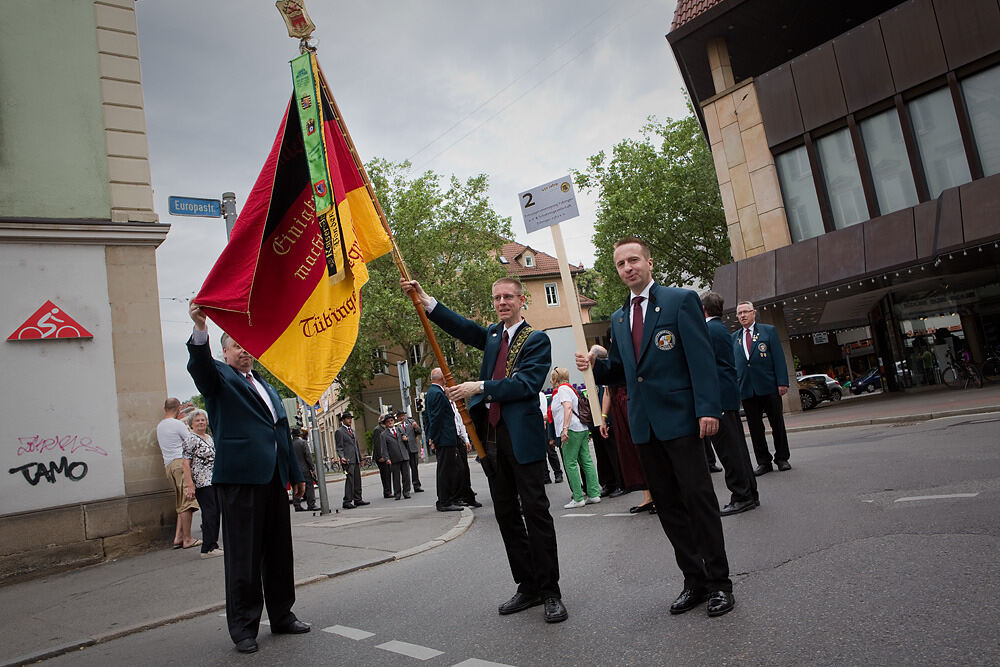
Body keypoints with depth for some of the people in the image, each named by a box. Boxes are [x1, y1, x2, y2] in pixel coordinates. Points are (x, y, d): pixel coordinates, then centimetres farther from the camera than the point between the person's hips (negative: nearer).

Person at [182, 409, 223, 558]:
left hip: (214, 481, 8)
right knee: (210, 512, -11)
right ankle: (207, 549, -8)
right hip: (201, 483, -8)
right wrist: (189, 485, -19)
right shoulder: (190, 439, -7)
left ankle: (213, 542, 18)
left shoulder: (209, 437, 18)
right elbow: (186, 463, -12)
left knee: (216, 512, 9)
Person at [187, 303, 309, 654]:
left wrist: (296, 474, 21)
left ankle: (282, 615, 25)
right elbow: (200, 365, -20)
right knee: (243, 556, -1)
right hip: (240, 477, -6)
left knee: (279, 552, 12)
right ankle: (243, 627, 10)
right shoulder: (220, 377, 5)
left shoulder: (266, 386, 24)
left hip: (274, 479, 6)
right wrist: (200, 329, -38)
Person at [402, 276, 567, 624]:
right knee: (507, 515, 11)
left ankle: (550, 592, 7)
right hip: (490, 435, 7)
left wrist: (479, 387, -18)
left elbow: (527, 384, -15)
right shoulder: (493, 335, 18)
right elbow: (463, 328, 5)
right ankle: (528, 587, 22)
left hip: (522, 435, -7)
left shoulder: (537, 340, -3)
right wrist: (425, 301, -5)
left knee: (535, 512, -3)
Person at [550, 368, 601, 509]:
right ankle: (594, 494, 8)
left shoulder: (562, 389, -7)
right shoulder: (569, 388, 21)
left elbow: (568, 407, -20)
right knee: (586, 461, 7)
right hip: (582, 428, 10)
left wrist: (565, 428, -27)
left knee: (570, 464, -7)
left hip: (572, 429, -10)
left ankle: (578, 498, -7)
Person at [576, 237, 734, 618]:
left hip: (678, 418, -6)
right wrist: (595, 364, 0)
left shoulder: (681, 300, -1)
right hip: (643, 425, 6)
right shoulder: (618, 318, 17)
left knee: (699, 498, -1)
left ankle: (719, 582, 13)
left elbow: (702, 358, -8)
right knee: (667, 505, 10)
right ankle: (694, 580, 21)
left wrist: (708, 409, -17)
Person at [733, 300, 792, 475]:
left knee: (777, 424, 6)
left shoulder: (768, 331, 5)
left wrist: (782, 382, -9)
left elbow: (778, 357, -1)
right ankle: (763, 462, 13)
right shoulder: (734, 337, 12)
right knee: (755, 427, 5)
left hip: (769, 386, -2)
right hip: (746, 389, 2)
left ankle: (782, 458, 19)